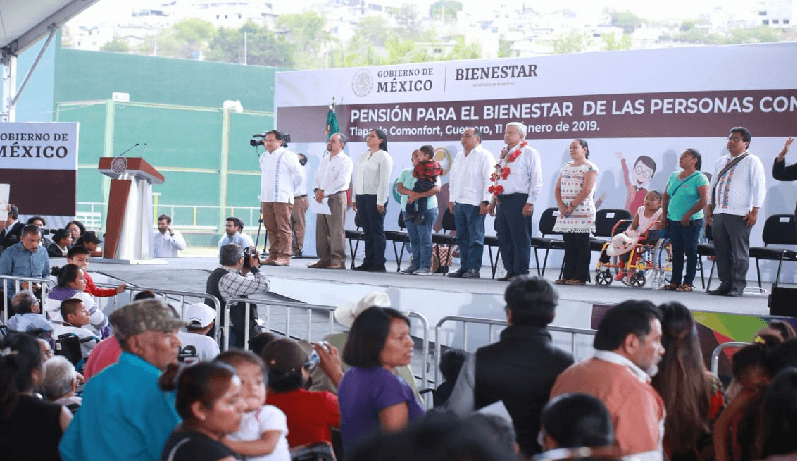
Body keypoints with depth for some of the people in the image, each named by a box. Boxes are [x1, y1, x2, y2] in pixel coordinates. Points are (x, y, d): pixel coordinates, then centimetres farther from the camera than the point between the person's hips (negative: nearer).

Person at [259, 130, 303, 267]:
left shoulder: (287, 155, -5)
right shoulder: (264, 157, 16)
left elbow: (298, 174, -2)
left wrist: (290, 189, 6)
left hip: (282, 198, -7)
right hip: (266, 198, 7)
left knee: (283, 228, -7)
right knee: (271, 228, 8)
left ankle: (284, 256, -8)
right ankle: (273, 255, 12)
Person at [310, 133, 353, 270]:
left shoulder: (345, 160, -4)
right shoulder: (324, 159, 20)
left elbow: (342, 180, -14)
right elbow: (317, 176, 18)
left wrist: (324, 193, -15)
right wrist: (317, 190, -2)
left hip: (336, 197, -7)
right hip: (322, 198, 7)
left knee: (336, 230, -9)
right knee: (321, 230, 5)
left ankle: (338, 261, -9)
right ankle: (324, 259, 10)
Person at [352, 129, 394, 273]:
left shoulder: (384, 157, -4)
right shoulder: (363, 156, 17)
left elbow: (384, 181, -10)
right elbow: (356, 178, 18)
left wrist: (380, 202, -15)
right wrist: (355, 198, 13)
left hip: (375, 198, -7)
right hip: (361, 196, 7)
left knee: (377, 231, -4)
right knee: (367, 231, 8)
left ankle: (379, 264, -3)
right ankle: (368, 262, 10)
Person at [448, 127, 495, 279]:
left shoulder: (484, 156, -5)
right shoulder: (459, 157, 19)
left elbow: (489, 179, -11)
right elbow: (453, 179, 25)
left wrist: (485, 202, -17)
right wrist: (451, 200, 19)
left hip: (475, 204, -8)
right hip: (459, 203, 8)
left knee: (475, 238, -6)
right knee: (462, 238, 9)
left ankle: (473, 269, -5)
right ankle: (464, 268, 13)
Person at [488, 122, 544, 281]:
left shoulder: (529, 153, -4)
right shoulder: (504, 153, 19)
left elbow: (536, 180, -8)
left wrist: (530, 202, -14)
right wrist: (493, 200, 20)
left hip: (518, 200, -8)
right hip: (502, 201, 8)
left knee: (520, 238, -5)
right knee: (504, 238, 8)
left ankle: (521, 272, 0)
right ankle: (510, 270, 15)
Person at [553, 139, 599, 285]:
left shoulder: (590, 167, -3)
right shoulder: (566, 167, 18)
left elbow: (586, 190, -13)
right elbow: (558, 188, 14)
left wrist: (572, 206, -15)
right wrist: (561, 205, -2)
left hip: (582, 212, -6)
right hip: (565, 212, 6)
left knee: (581, 245, -4)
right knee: (569, 245, 6)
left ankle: (581, 277, -2)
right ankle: (567, 276, 8)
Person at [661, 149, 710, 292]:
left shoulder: (699, 178, -7)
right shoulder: (674, 176, 13)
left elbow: (704, 200, -15)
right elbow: (666, 196, 20)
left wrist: (689, 214, -18)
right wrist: (664, 214, 10)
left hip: (691, 221, -6)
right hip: (673, 220, 6)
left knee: (690, 251, -1)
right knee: (676, 251, 10)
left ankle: (688, 282, 3)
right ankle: (675, 281, 15)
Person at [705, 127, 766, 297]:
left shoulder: (752, 161, -2)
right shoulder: (721, 162, 18)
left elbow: (759, 187, -7)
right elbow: (714, 185, 23)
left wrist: (754, 211, -13)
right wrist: (710, 207, 17)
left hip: (739, 214, -6)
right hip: (719, 213, 6)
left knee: (739, 251, -3)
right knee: (721, 250, 7)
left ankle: (738, 286, 2)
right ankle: (725, 283, 15)